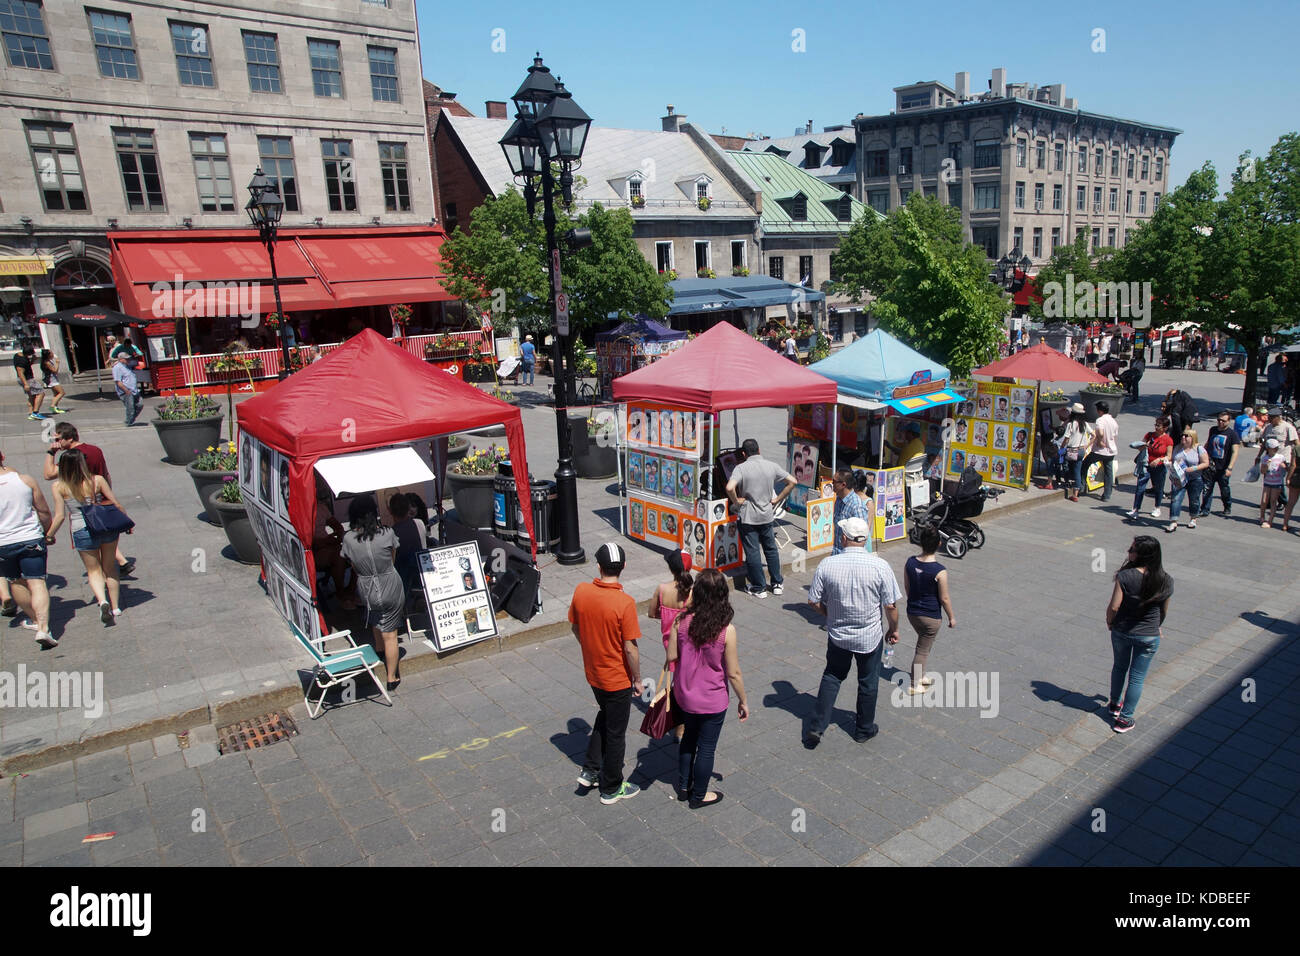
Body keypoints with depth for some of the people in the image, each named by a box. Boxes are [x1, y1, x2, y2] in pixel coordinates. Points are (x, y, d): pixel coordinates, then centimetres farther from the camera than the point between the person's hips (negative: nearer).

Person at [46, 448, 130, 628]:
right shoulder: (97, 480, -5)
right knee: (110, 568, 17)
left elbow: (60, 516, -6)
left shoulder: (58, 487, -6)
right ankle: (115, 607, 21)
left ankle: (102, 601, -12)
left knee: (93, 570, 13)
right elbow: (116, 504, -1)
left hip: (82, 532, -1)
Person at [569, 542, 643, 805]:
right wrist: (637, 679, -7)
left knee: (605, 716, 29)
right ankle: (611, 788, 29)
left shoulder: (581, 591, -12)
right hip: (618, 679, -5)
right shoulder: (625, 602, -27)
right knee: (615, 733, 13)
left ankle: (590, 772, 33)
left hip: (592, 672, 5)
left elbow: (575, 628, 3)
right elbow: (630, 648, -22)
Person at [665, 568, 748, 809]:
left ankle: (683, 786, 42)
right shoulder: (726, 630, -23)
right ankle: (699, 796, 35)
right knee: (706, 748, 17)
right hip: (712, 701, -3)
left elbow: (671, 657, -7)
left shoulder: (682, 621, -17)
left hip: (684, 696, 3)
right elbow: (733, 673, -15)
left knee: (689, 737, 27)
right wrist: (743, 701, 0)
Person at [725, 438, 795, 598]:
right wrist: (777, 499, 6)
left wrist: (736, 501, -11)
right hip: (767, 515, 4)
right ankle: (777, 583, 26)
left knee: (752, 553, 5)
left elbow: (729, 488, -29)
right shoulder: (771, 466, -1)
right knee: (771, 549, 19)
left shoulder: (741, 468, -13)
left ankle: (759, 588, 12)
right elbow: (792, 482, 2)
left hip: (748, 517, -4)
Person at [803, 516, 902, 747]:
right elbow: (891, 605, -11)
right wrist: (893, 629, 6)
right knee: (868, 682, 18)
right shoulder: (880, 566, -18)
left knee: (832, 676, 20)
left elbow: (813, 601, -8)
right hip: (870, 637, -1)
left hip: (837, 635, 1)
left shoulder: (826, 565, -15)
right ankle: (864, 730, 34)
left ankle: (817, 727, 17)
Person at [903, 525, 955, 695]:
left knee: (924, 644, 28)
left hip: (912, 612, 6)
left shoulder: (910, 562, -9)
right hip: (931, 616, -5)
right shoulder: (940, 571, -24)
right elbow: (944, 598, -15)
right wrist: (952, 617, 1)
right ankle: (914, 685, 21)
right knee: (923, 650, 10)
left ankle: (921, 676, 40)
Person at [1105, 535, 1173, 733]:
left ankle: (1115, 704, 41)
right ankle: (1125, 718, 18)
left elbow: (1114, 607, -20)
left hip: (1121, 632, -1)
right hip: (1149, 636, 1)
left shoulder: (1125, 576, -21)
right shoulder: (1166, 582, -11)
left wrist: (1110, 622, 0)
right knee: (1137, 678, 11)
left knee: (1120, 667, 23)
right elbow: (1164, 611, 3)